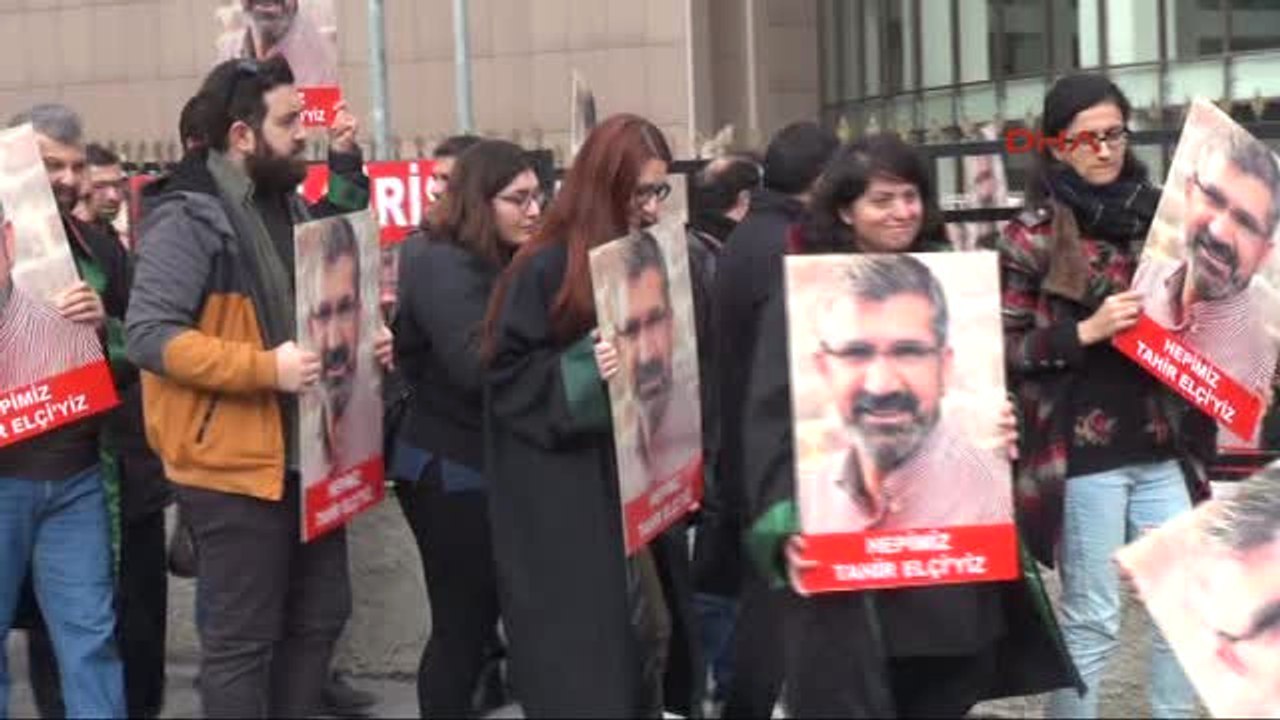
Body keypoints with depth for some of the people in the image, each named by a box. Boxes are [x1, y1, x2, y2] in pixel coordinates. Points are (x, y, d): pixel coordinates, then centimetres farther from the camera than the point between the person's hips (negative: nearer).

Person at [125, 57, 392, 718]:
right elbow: (149, 334, -23)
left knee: (319, 616, 16)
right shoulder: (189, 217, -15)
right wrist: (263, 367, -28)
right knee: (241, 637, 0)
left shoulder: (289, 206, 13)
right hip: (233, 463, -9)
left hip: (306, 453, 9)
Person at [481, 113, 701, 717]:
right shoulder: (546, 268, -12)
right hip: (564, 498, -7)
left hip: (634, 480, 7)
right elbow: (507, 375, -13)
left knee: (652, 631, 8)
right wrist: (583, 371, -25)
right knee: (585, 661, -5)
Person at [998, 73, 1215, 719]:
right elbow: (1003, 349, -8)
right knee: (1092, 622, 2)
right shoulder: (1034, 235, -5)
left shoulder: (1157, 213, 9)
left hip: (1163, 447, 5)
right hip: (1082, 452, -5)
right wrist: (1085, 332, -19)